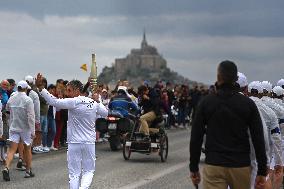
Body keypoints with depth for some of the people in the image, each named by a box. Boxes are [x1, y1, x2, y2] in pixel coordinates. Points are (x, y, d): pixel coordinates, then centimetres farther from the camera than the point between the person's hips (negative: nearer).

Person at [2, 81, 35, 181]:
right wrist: (32, 131, -14)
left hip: (13, 127, 3)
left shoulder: (11, 99, 0)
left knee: (12, 149, 0)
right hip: (25, 128, -3)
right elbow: (31, 116, -16)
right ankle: (28, 171, 21)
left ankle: (6, 168, -21)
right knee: (27, 149, 13)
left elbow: (7, 109, 19)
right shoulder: (28, 100, -13)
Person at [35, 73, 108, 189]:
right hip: (89, 143, 4)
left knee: (74, 174, 5)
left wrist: (40, 87, -21)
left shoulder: (73, 102, -14)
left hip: (74, 143, -4)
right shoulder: (94, 103, 3)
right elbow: (105, 113, 20)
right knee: (88, 171, 11)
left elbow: (54, 102, -21)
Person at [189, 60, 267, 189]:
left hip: (213, 166, -1)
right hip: (241, 166, 1)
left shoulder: (206, 102, 0)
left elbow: (196, 138, 2)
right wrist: (262, 171, 4)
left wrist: (194, 168, 10)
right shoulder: (248, 104, 1)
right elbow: (258, 140, -1)